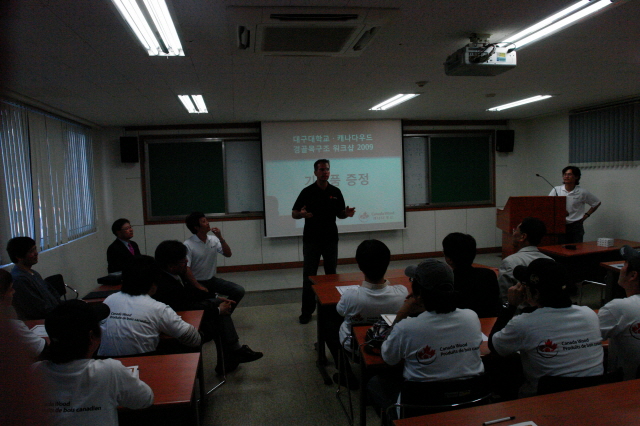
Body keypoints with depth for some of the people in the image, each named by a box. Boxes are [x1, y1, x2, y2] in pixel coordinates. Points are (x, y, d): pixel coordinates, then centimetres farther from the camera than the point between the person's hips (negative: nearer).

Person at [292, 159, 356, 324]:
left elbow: (339, 213, 12)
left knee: (331, 274, 9)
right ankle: (307, 311, 10)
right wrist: (302, 214, -23)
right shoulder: (307, 192, -2)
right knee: (309, 276, 1)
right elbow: (294, 213, -1)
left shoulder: (336, 192, 6)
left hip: (331, 239, 3)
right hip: (311, 239, -2)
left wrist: (347, 213, -10)